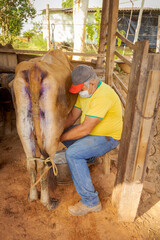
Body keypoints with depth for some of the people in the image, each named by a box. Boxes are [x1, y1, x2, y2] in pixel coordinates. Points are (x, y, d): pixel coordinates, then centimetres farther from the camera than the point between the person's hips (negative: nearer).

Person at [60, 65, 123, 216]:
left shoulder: (102, 96, -30)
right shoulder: (85, 91, 1)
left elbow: (85, 129, -33)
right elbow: (72, 116, 3)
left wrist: (59, 138, -23)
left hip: (107, 137, -9)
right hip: (90, 131, 9)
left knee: (72, 154, -26)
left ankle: (90, 201, -12)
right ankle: (87, 156, 22)